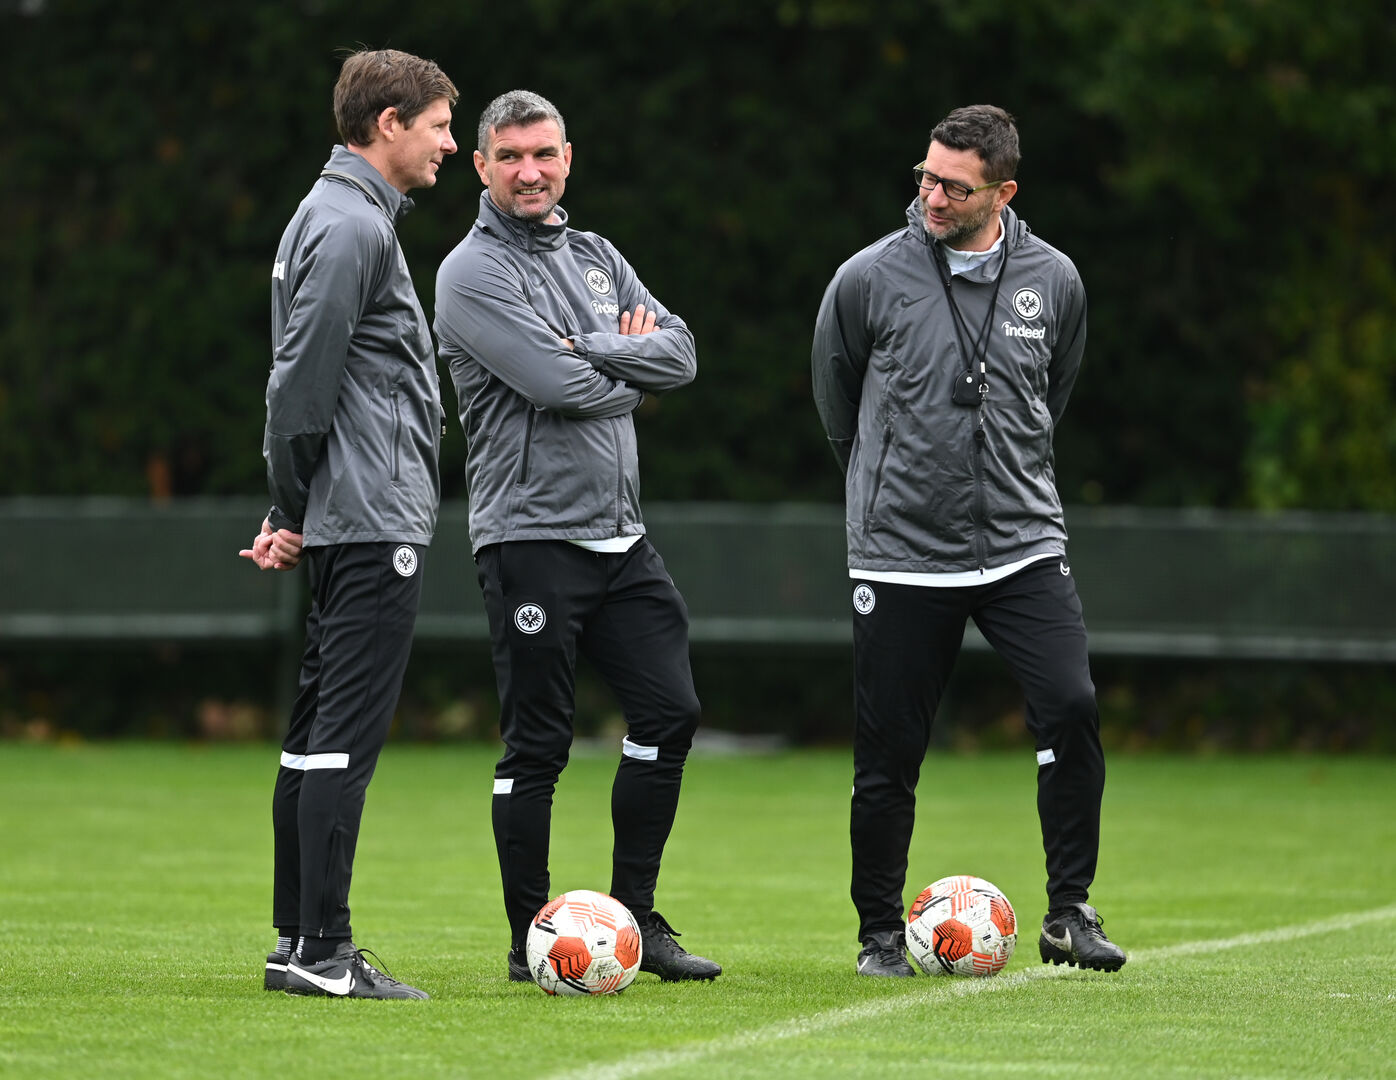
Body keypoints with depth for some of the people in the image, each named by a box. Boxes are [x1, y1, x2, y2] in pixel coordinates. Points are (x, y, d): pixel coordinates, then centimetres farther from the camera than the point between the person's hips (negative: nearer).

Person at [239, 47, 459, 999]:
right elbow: (302, 378, -16)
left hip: (345, 526, 10)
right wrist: (294, 512, -8)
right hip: (375, 525, -10)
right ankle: (323, 951, -11)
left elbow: (301, 378, 21)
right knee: (347, 736, -10)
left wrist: (292, 513, 16)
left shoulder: (346, 216, 20)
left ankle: (298, 944, 14)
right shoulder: (352, 225, -12)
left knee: (319, 733, 11)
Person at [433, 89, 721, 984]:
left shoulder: (596, 256, 16)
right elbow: (559, 386, -19)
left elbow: (678, 353, 4)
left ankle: (635, 914, 14)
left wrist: (587, 347, -11)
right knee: (538, 743, -4)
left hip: (619, 532, 7)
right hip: (531, 533, -7)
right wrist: (630, 364, -1)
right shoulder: (474, 273, -7)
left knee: (671, 709, 3)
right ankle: (532, 941, 4)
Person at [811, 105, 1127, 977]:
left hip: (1024, 544, 1)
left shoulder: (1053, 281, 1)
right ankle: (881, 932, 18)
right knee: (889, 755, 1)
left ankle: (1070, 912, -5)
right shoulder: (868, 280, -6)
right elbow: (836, 398, 11)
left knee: (1071, 707, -17)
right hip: (901, 555, -1)